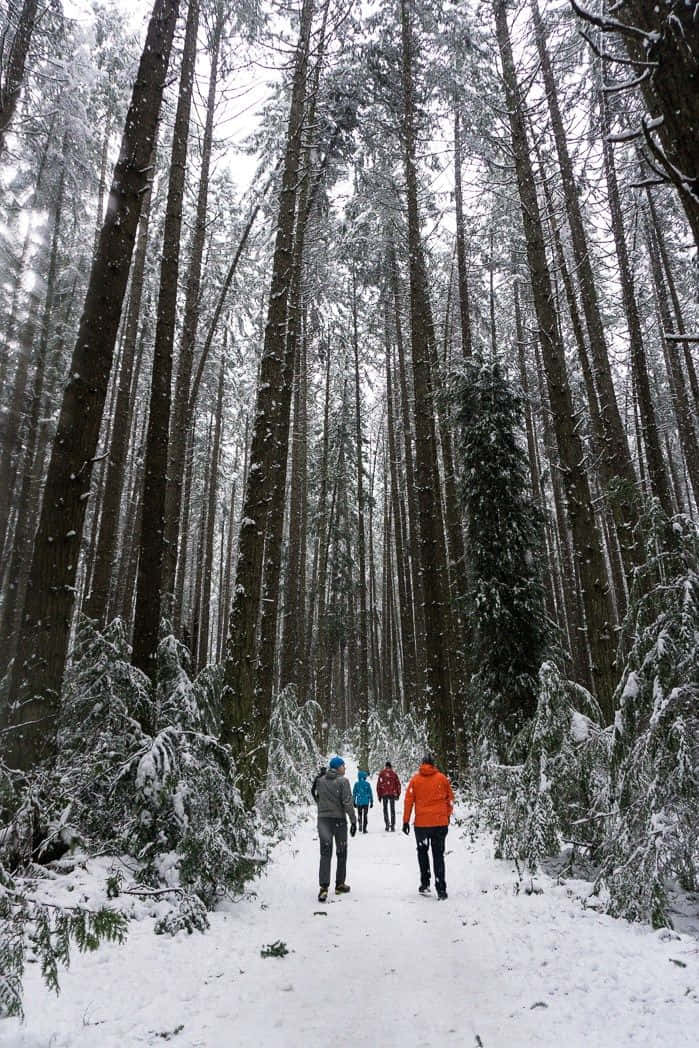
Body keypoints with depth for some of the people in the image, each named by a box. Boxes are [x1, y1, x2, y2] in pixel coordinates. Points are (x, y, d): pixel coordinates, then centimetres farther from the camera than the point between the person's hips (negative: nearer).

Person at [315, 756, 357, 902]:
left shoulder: (321, 780, 3)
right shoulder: (342, 781, -11)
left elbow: (317, 799, 12)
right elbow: (347, 802, -14)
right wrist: (353, 820, -9)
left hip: (323, 820, 3)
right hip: (339, 820, -3)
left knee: (325, 853, 1)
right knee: (341, 853, 15)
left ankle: (324, 887, -13)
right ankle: (339, 884, 22)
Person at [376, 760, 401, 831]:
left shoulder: (381, 773, 0)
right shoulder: (394, 774, 2)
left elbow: (378, 784, -1)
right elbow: (398, 784, 3)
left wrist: (379, 795, 6)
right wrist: (398, 794, 12)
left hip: (384, 794, -1)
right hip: (392, 794, 1)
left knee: (385, 809, 10)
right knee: (392, 810, 10)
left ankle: (387, 824, -2)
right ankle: (392, 825, 7)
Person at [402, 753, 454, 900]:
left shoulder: (415, 779, -2)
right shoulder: (442, 778, 1)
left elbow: (408, 800, -2)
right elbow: (450, 799, 8)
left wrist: (406, 821, 4)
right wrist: (447, 816, 21)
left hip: (421, 823, -1)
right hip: (440, 823, 1)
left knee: (422, 852, 19)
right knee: (438, 855, 8)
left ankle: (425, 884, 15)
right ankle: (441, 889, 3)